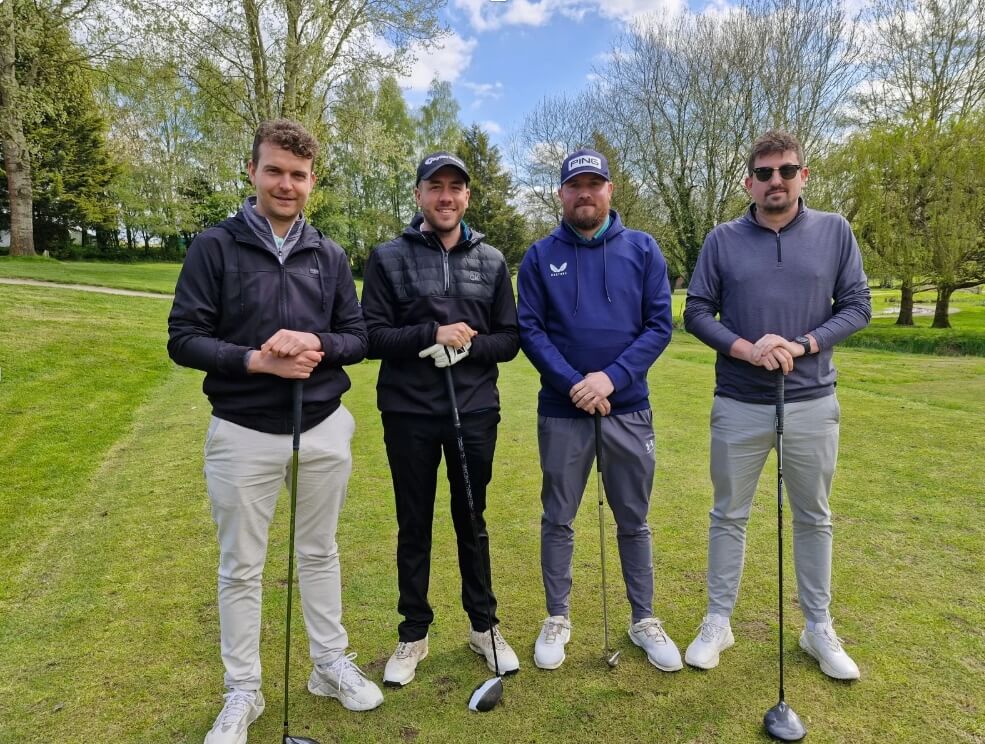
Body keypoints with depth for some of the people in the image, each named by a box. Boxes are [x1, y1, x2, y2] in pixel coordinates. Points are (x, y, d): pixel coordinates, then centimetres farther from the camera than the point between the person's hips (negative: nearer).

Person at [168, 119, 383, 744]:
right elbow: (184, 339, -7)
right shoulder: (214, 247, -4)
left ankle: (332, 664, 35)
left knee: (320, 554, 17)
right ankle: (243, 692, 29)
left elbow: (360, 337, 5)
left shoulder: (330, 256, 5)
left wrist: (317, 345, -16)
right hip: (243, 433, -2)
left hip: (324, 430, 3)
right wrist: (256, 361, -21)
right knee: (241, 568, 11)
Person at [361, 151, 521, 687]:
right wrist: (433, 334, -18)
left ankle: (483, 626, 32)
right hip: (409, 414, -1)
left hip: (475, 412, 2)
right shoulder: (389, 258, 0)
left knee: (472, 522, 14)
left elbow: (509, 340, 5)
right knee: (414, 527, 11)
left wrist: (467, 346, -14)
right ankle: (413, 634, 28)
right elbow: (371, 336, -6)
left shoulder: (491, 261, 6)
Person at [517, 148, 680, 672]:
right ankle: (557, 620, 28)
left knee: (634, 520, 12)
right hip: (561, 411, 0)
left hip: (629, 408, 1)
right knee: (558, 519, 10)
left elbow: (660, 324, -2)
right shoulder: (540, 256, 2)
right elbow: (529, 330, -3)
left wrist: (612, 378, -15)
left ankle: (644, 620, 29)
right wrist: (574, 383, -15)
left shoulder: (643, 250, 3)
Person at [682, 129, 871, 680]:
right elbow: (697, 311, 0)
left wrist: (802, 345, -14)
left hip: (813, 403, 1)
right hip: (739, 406, 0)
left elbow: (857, 305, 2)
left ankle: (819, 628, 32)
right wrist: (746, 347, -16)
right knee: (729, 516, 10)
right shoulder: (723, 240, 0)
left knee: (815, 519, 14)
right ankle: (718, 622, 26)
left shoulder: (835, 231, 2)